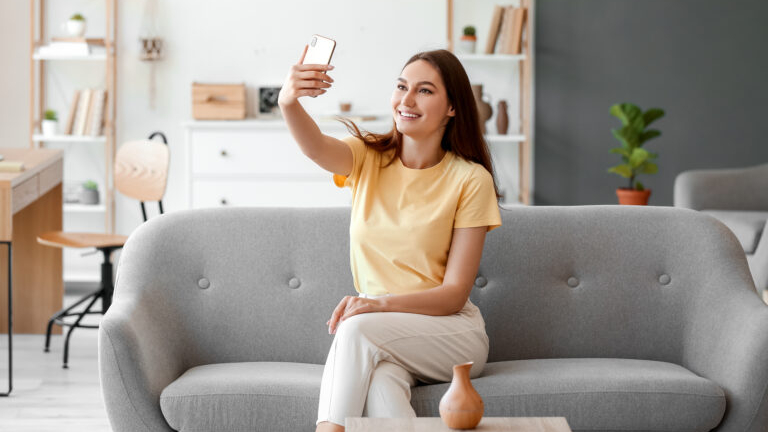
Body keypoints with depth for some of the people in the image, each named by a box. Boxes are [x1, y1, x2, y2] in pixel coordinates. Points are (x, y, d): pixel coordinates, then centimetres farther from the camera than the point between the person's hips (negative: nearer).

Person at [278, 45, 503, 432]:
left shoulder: (471, 179, -5)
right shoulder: (366, 157, 3)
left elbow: (454, 293, -8)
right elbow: (316, 147, -23)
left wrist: (379, 303, -24)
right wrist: (287, 102, -45)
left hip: (451, 333, -1)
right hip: (384, 338, 2)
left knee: (357, 329, -32)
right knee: (379, 383, -35)